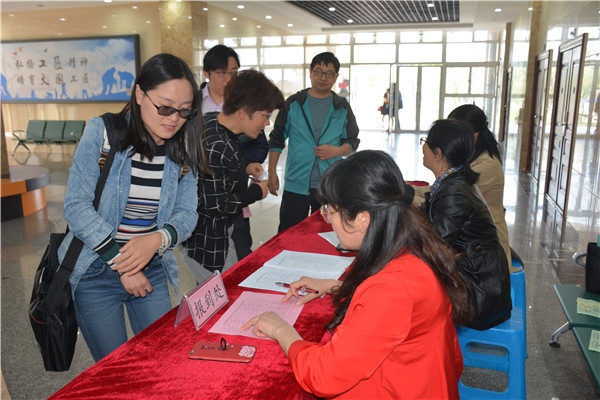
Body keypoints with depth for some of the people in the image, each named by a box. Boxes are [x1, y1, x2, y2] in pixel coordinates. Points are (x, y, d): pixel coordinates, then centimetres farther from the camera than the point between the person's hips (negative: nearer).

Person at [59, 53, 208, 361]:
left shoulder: (183, 149, -2)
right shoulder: (102, 133, -12)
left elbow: (187, 213, -2)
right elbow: (76, 207, -15)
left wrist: (158, 240, -23)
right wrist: (121, 262, -17)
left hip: (152, 271, 3)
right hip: (96, 274, -3)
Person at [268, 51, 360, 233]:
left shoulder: (342, 108, 6)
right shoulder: (293, 103, 3)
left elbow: (353, 140, 12)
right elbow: (277, 139, 7)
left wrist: (337, 151, -10)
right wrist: (272, 172, 1)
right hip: (295, 185, -1)